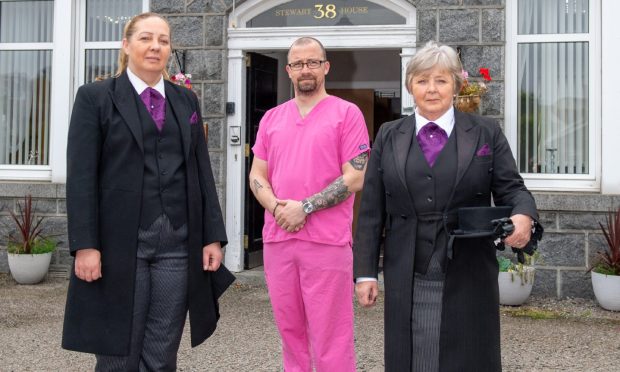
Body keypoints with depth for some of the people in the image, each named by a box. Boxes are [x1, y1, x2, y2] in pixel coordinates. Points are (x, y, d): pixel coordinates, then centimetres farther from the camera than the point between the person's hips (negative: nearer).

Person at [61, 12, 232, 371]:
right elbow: (81, 176, -5)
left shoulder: (187, 100, 14)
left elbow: (202, 172, 12)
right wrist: (85, 245, -12)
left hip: (178, 244, 3)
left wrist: (213, 235, 5)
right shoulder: (95, 97, 2)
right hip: (120, 242, -3)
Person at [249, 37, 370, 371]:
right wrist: (277, 207, -7)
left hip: (327, 241, -5)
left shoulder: (346, 113, -1)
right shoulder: (272, 118, 13)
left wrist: (305, 208, -14)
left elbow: (355, 178, -8)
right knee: (290, 330, 13)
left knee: (329, 335, -1)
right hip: (276, 238, 5)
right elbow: (257, 175, 13)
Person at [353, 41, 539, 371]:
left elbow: (511, 188, 4)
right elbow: (371, 210, 7)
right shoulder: (388, 136, 9)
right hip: (406, 279, 1)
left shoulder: (486, 134, 6)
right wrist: (365, 272, 2)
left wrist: (523, 216, -20)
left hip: (467, 278, -1)